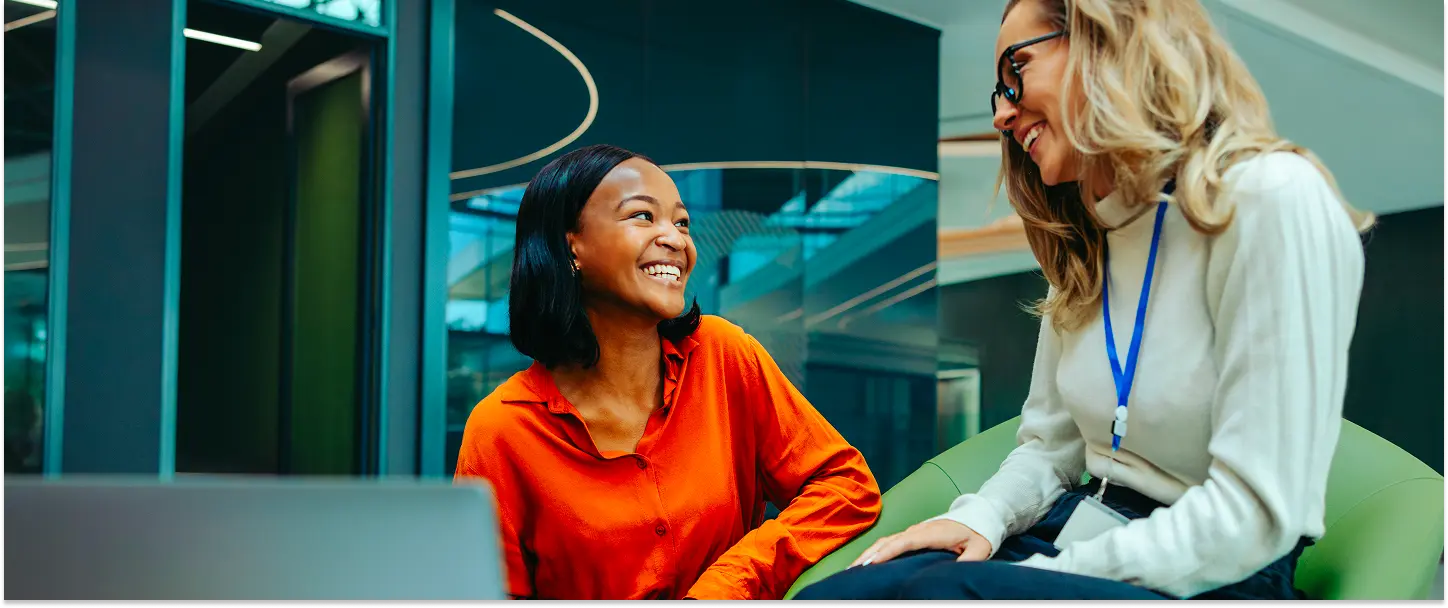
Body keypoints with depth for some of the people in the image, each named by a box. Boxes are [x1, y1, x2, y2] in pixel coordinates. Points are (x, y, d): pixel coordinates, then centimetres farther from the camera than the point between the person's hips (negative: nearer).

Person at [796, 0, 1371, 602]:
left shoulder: (1272, 201, -14)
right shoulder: (1081, 242, 14)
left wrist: (1042, 573, -18)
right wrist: (981, 518, -5)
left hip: (1210, 584, -7)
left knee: (945, 593, -34)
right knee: (830, 592, -21)